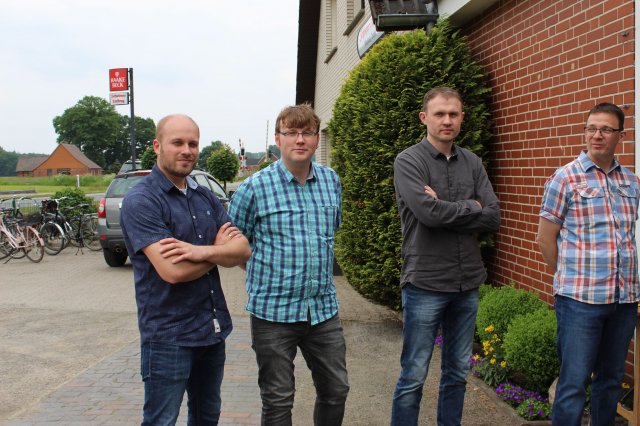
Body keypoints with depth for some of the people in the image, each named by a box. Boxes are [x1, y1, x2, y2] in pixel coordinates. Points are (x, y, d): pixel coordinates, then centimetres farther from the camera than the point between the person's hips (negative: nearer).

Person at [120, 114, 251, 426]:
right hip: (168, 336, -7)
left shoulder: (206, 197, 8)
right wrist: (220, 249, -7)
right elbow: (173, 271, -24)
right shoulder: (140, 201, -14)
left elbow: (243, 251, -1)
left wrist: (201, 251, -21)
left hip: (213, 329, 7)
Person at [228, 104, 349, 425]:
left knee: (336, 391, 15)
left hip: (323, 308, 4)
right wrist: (264, 273, 2)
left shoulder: (331, 181, 5)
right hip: (274, 311, -4)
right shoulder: (255, 187, -10)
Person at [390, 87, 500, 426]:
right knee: (413, 377, 3)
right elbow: (429, 213, -21)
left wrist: (446, 208, -13)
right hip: (425, 284, -5)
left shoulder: (472, 163, 9)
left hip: (468, 284, 5)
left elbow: (493, 218, -2)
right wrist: (472, 208, -8)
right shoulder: (408, 162, -6)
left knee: (458, 372, 16)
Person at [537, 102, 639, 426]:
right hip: (580, 300, -5)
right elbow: (545, 238, -2)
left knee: (611, 379, 16)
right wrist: (570, 278, 2)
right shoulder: (565, 178, -5)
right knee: (574, 384, -2)